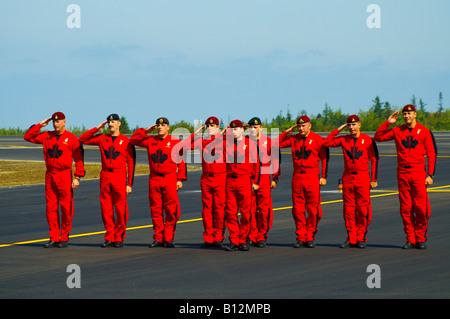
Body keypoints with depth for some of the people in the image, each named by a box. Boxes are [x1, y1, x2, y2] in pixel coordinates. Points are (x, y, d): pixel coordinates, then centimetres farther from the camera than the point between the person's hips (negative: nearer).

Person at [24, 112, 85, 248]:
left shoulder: (72, 138, -3)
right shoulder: (46, 136, 11)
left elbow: (79, 159, -4)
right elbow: (28, 137, 13)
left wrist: (77, 177, -11)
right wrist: (40, 125, 5)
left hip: (65, 175, -4)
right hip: (50, 175, 4)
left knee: (66, 208, -3)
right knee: (51, 207, 3)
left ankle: (64, 238, 5)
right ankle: (53, 238, 7)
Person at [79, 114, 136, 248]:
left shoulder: (126, 141, 2)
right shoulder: (102, 138, 11)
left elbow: (131, 163, 1)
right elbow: (82, 140, 11)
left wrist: (129, 184, -4)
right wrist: (97, 129, 4)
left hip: (120, 176, -3)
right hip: (105, 176, 4)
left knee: (121, 209, -4)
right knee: (106, 208, 3)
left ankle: (119, 238, 4)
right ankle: (109, 238, 9)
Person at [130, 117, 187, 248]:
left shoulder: (175, 142, 2)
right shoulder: (150, 141, 11)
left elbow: (182, 161, 0)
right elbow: (133, 140, 14)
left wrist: (181, 179, -6)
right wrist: (145, 131, 5)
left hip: (170, 180, -3)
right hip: (154, 179, 3)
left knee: (171, 210, -6)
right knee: (156, 210, 4)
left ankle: (169, 239, 0)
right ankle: (158, 239, 9)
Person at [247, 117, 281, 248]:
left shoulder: (269, 142, 4)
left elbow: (275, 159, 8)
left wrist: (275, 178, 5)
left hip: (264, 178, -2)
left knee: (264, 209, -5)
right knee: (250, 209, -1)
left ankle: (262, 237, 2)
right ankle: (251, 237, 5)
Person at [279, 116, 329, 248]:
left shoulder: (317, 139, -1)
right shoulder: (293, 139, 10)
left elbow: (325, 157, 0)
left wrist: (323, 176, -5)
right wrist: (287, 132, 4)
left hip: (312, 177, -4)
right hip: (297, 177, 4)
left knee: (313, 209, -4)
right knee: (298, 209, 3)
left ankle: (310, 237, 3)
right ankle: (301, 238, 8)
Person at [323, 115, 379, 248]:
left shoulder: (368, 140, 0)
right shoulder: (343, 140, 9)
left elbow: (374, 159, 1)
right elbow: (326, 143, 5)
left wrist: (374, 179, -3)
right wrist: (338, 130, 2)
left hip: (363, 177, -3)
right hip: (347, 177, 3)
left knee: (363, 209, -4)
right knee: (348, 209, 3)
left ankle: (361, 238, 2)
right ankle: (351, 238, 7)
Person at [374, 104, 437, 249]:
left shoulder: (424, 131, 3)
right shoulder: (397, 131, 10)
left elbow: (431, 153, 2)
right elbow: (378, 137, 9)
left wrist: (430, 175, -4)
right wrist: (388, 122, 0)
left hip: (419, 173, -3)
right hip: (402, 173, 3)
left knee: (420, 207, -6)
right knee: (405, 208, 2)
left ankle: (421, 239, 4)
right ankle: (410, 239, 8)